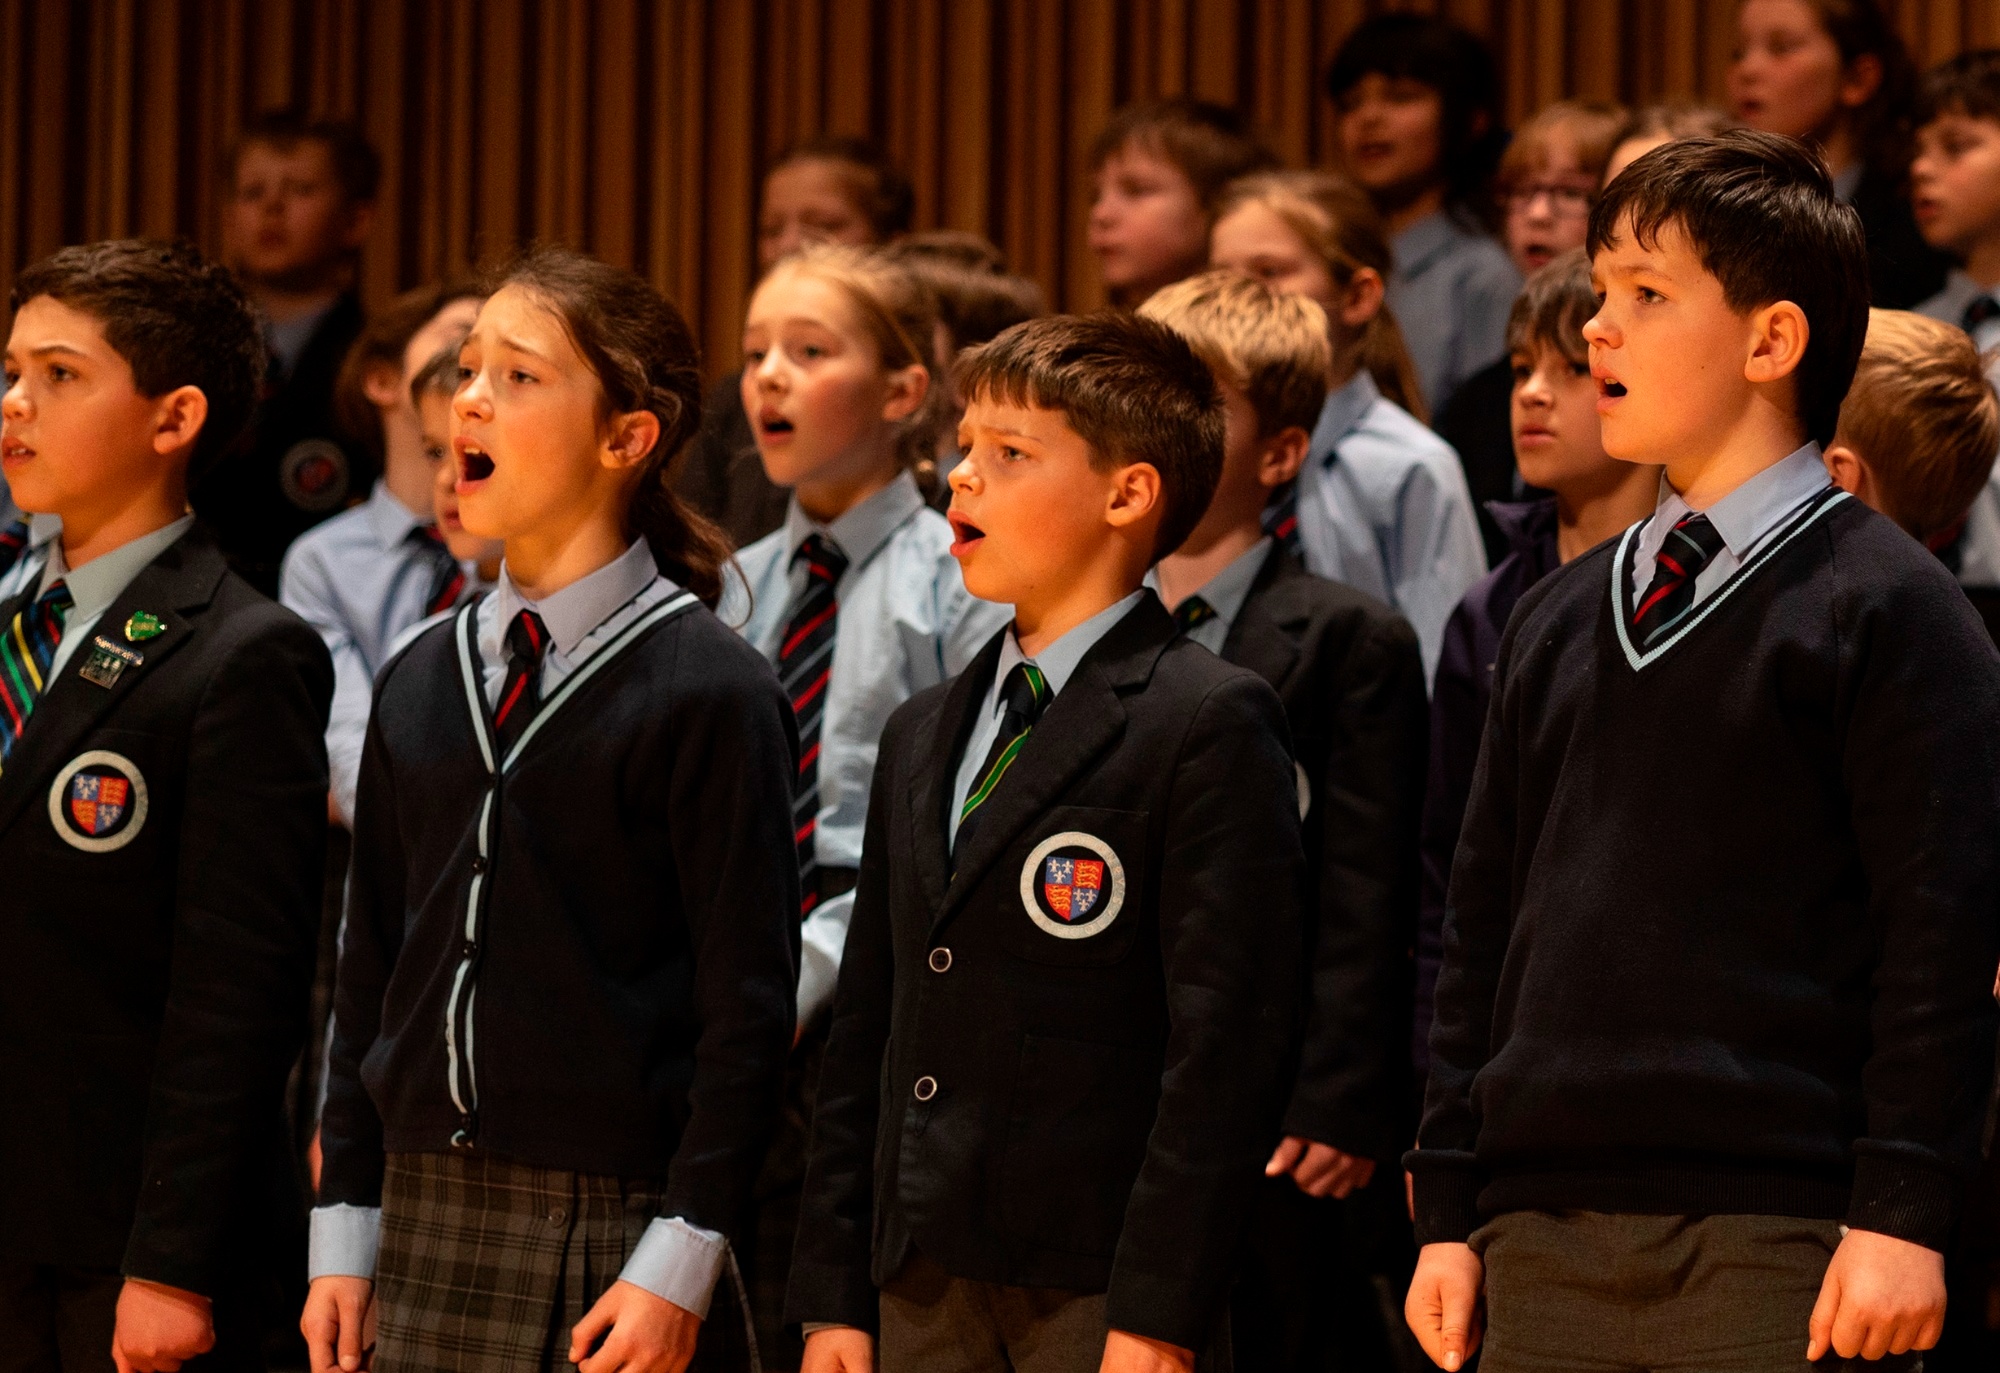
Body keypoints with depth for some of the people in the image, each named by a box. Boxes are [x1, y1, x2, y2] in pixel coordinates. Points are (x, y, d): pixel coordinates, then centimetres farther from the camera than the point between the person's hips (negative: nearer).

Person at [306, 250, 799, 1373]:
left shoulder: (710, 690, -7)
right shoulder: (421, 683, 12)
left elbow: (748, 1004, -9)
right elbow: (371, 969, 15)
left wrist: (677, 1269, -13)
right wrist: (345, 1234, 10)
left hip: (613, 1228, -5)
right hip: (429, 1218, 5)